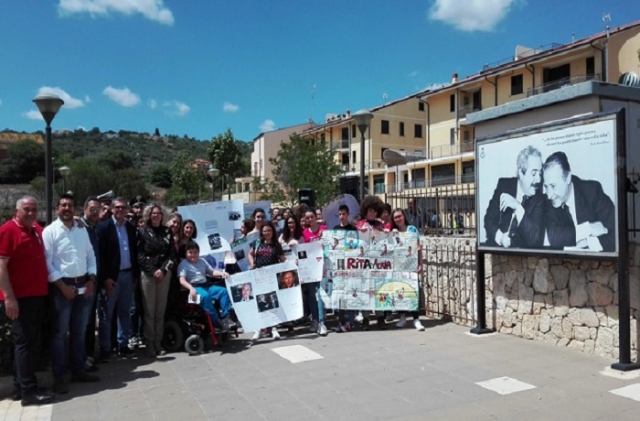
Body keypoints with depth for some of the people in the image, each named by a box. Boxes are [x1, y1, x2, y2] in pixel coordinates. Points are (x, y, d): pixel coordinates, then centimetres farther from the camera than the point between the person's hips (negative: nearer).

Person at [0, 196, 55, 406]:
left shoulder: (38, 230, 11)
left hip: (36, 295, 8)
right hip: (19, 297, -8)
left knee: (29, 342, 15)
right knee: (25, 342, -4)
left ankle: (20, 387, 26)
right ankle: (29, 391, 3)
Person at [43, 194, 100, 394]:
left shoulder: (82, 230, 10)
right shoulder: (50, 231, -6)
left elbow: (91, 256, 11)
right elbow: (47, 262, -12)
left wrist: (91, 279, -1)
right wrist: (63, 286, -16)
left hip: (84, 285, 5)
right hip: (61, 286, -5)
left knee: (79, 331, 14)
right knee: (60, 333, 2)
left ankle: (78, 371, 25)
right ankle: (58, 377, 11)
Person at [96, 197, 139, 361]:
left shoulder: (131, 228, 10)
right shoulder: (103, 227, -6)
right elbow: (99, 254, -11)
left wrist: (135, 275, 8)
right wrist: (105, 278, -16)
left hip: (128, 275, 5)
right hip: (111, 277, -5)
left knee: (125, 312, 12)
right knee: (106, 314, 3)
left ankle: (123, 345, 21)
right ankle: (105, 349, 11)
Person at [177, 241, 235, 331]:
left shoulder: (202, 261, 20)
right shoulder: (183, 264, 0)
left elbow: (212, 271, 26)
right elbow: (182, 280, -12)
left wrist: (222, 273, 4)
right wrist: (191, 288, -31)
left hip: (206, 285, 6)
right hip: (195, 287, -6)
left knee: (223, 291, -17)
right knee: (205, 295, -37)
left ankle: (226, 317, -17)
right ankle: (217, 321, -31)